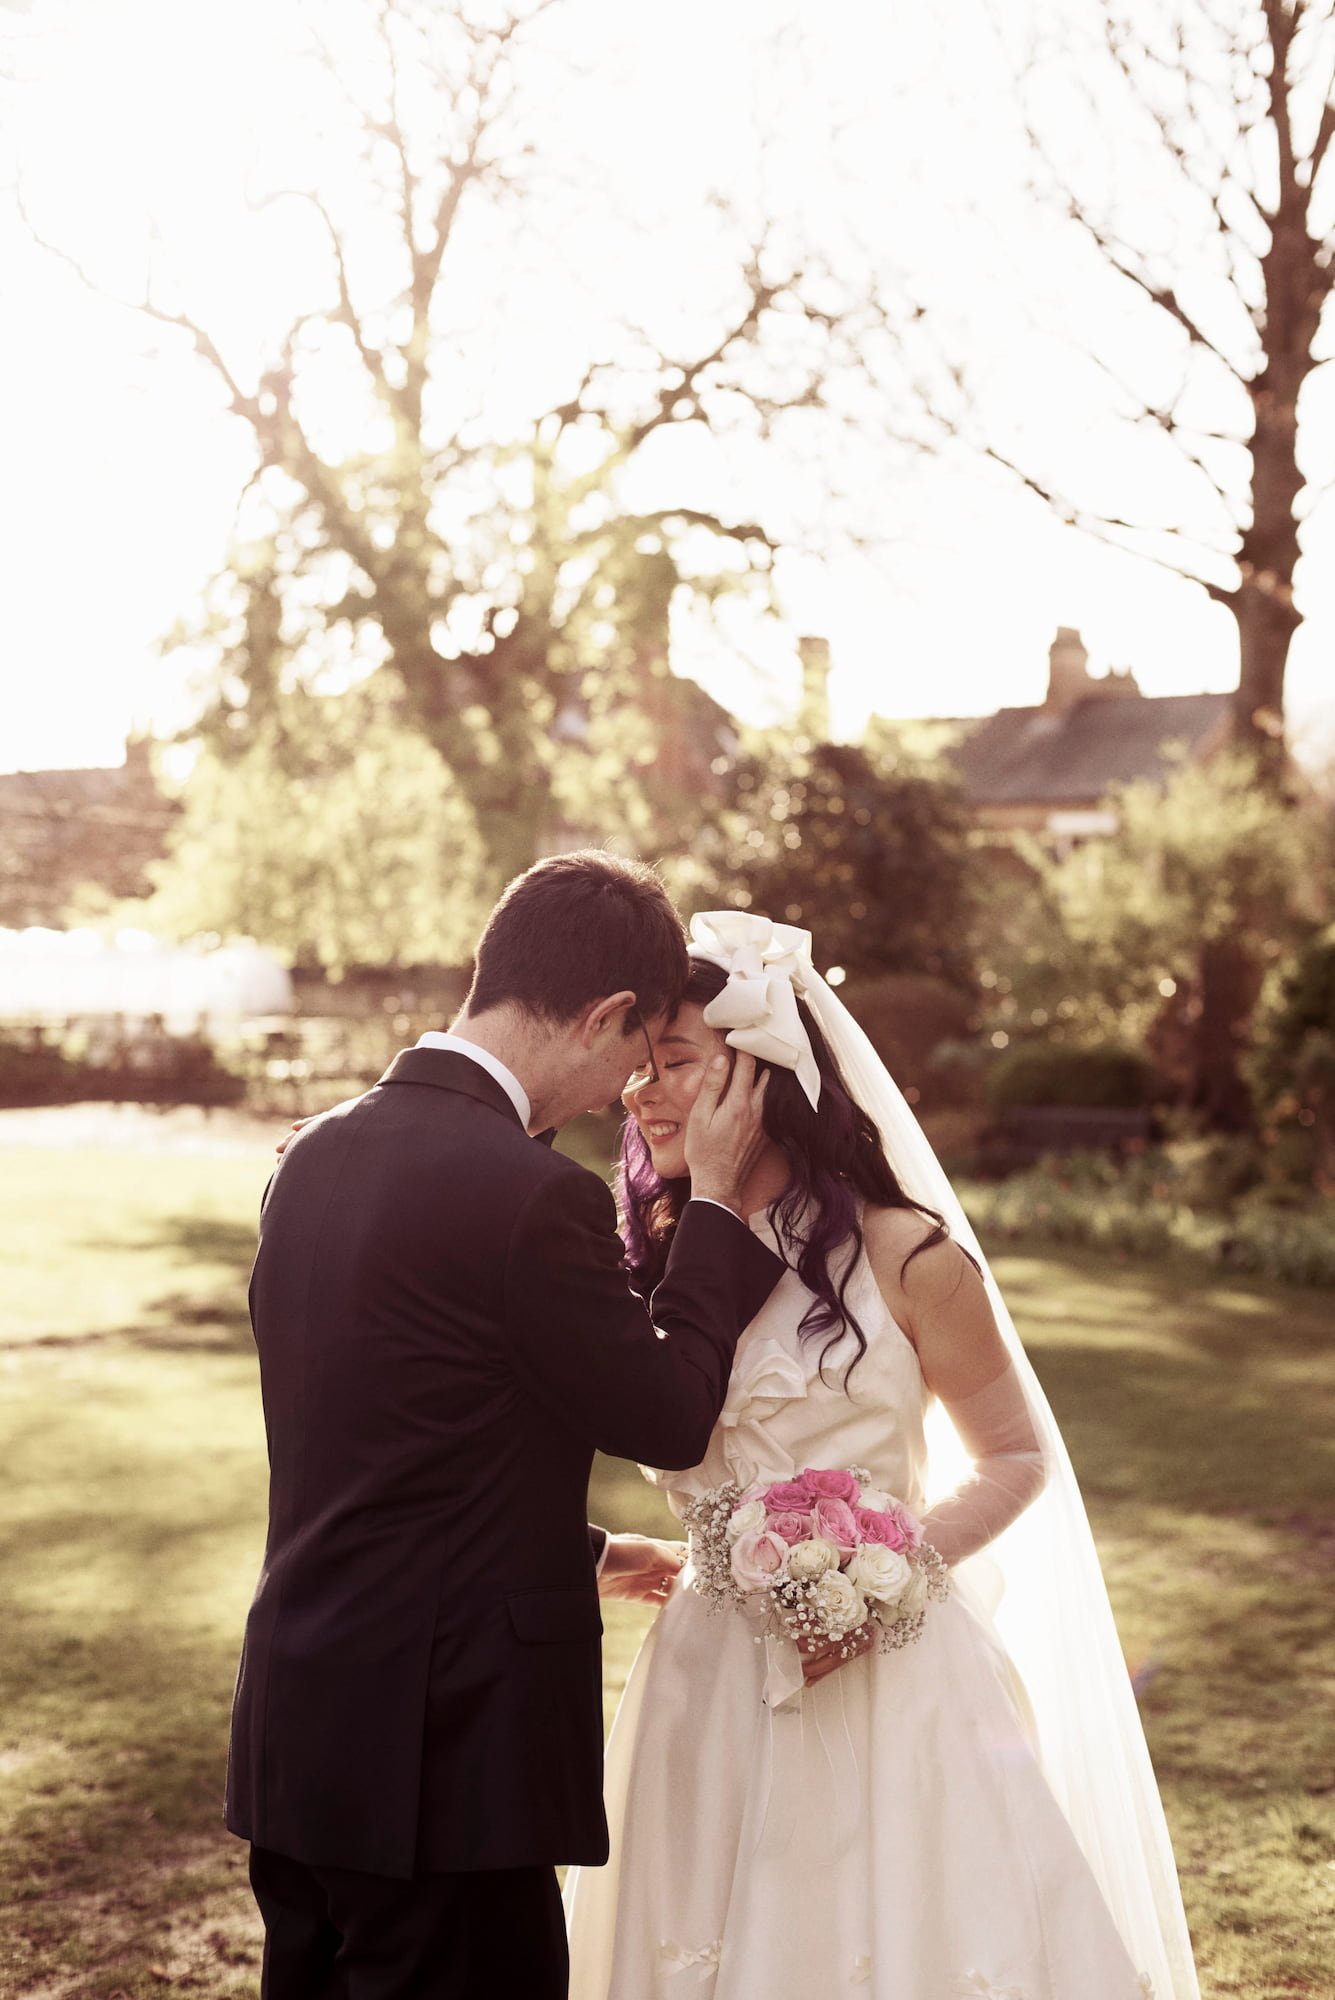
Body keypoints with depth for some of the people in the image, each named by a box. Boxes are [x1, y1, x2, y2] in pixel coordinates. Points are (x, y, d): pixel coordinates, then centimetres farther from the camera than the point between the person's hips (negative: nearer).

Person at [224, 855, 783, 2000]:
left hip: (293, 1733, 8)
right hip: (444, 1754, -8)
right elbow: (671, 1418, -7)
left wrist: (575, 1553, 25)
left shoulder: (317, 1156, 6)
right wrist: (716, 1199, 1)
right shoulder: (532, 1194, -20)